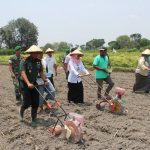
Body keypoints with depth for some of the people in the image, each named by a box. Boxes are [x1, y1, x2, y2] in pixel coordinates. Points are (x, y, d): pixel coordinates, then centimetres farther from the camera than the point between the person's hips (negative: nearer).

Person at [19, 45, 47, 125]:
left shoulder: (38, 61, 4)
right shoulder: (24, 61, -14)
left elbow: (41, 72, 13)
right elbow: (23, 73, -25)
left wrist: (45, 80, 1)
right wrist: (28, 83, -36)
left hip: (34, 84, 5)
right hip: (26, 84, -5)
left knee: (35, 103, 4)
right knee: (27, 103, -5)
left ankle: (34, 119, 19)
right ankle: (21, 112, 28)